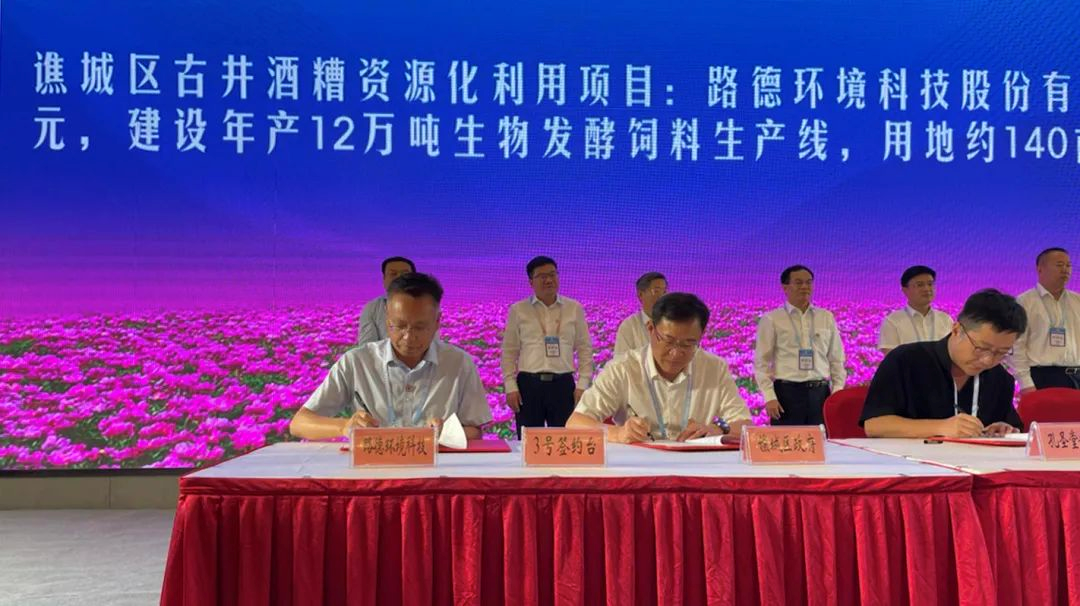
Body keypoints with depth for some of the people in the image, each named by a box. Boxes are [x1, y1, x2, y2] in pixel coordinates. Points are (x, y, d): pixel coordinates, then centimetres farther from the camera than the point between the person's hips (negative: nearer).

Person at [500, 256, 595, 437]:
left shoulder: (574, 309, 8)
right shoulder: (518, 310, 5)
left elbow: (585, 349, 9)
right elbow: (509, 352, 7)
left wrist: (582, 385, 2)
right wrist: (510, 387, -1)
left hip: (563, 384, 1)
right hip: (528, 384, -1)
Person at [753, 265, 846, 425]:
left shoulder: (826, 317, 13)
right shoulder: (771, 319, 3)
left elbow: (837, 359, 16)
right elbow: (761, 362, 1)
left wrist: (838, 393, 5)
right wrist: (769, 397, -9)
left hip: (820, 392, 3)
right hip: (787, 392, -3)